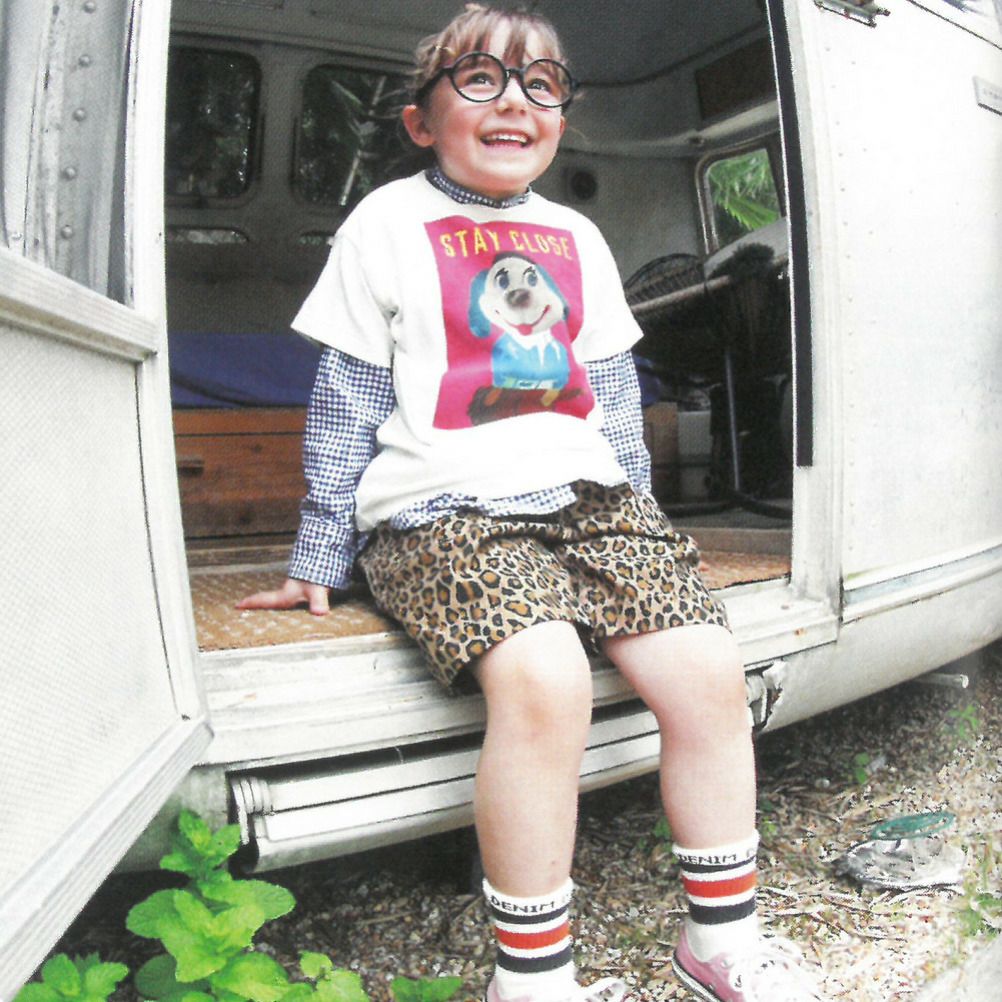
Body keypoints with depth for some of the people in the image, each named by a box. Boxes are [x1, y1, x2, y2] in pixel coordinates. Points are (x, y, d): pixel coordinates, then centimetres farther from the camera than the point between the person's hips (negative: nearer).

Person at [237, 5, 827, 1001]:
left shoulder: (577, 238, 20)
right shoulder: (389, 224, 5)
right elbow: (345, 404, 4)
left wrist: (637, 519, 21)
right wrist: (318, 561, 3)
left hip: (589, 500, 5)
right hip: (442, 514, -5)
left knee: (709, 667, -14)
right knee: (546, 676, -32)